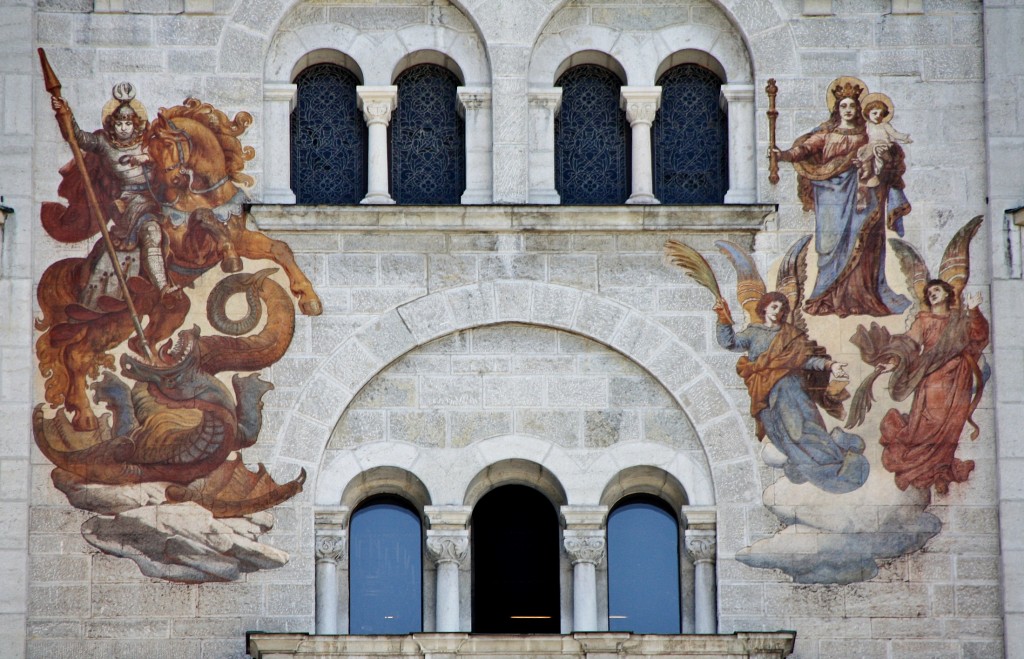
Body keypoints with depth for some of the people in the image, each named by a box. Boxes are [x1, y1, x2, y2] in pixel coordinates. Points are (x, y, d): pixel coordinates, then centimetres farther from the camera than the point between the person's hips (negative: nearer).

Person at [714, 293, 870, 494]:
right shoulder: (753, 332, 24)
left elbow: (807, 358, 14)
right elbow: (729, 342, 10)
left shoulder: (791, 334, 26)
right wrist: (724, 321, -6)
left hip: (789, 378, 1)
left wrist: (828, 365, -3)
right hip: (765, 387, -1)